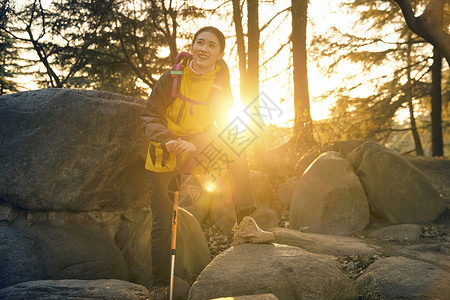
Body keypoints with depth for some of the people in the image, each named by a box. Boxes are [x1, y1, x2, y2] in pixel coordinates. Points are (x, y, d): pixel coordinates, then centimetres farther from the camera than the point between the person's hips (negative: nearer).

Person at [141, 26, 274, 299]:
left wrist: (194, 145, -30)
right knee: (163, 225, -2)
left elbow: (224, 125, -11)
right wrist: (169, 141, -31)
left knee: (236, 153, -25)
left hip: (197, 154, 2)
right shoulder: (172, 78, -13)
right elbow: (150, 117, -11)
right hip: (164, 158, -1)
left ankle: (245, 224, -23)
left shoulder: (221, 84, -8)